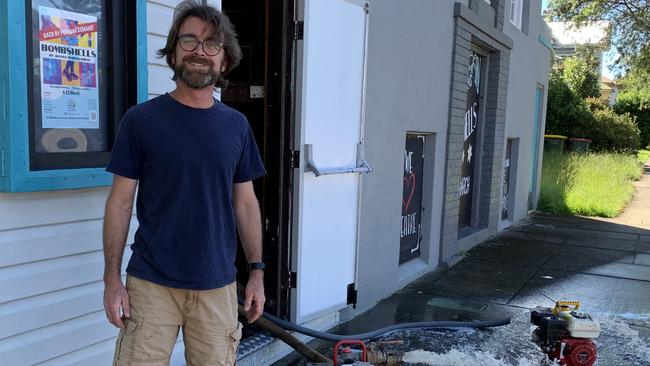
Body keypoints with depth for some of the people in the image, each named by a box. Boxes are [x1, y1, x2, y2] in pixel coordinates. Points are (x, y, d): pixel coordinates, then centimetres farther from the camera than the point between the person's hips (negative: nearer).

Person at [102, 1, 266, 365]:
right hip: (151, 283, -2)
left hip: (218, 285, 2)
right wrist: (112, 279, -5)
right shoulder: (141, 119, -3)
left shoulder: (236, 125, 4)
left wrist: (257, 271, 6)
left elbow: (245, 204, 8)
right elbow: (120, 202, -2)